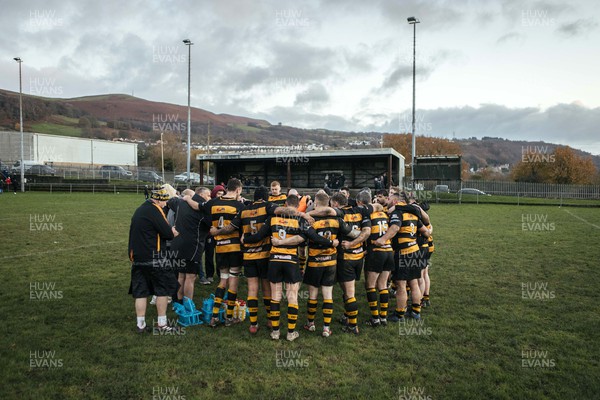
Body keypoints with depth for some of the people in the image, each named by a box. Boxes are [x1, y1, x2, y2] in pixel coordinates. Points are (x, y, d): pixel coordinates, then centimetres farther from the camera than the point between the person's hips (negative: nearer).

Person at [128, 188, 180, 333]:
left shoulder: (140, 210, 15)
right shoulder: (154, 210, -13)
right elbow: (167, 233, -17)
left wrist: (169, 231, 7)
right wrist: (173, 233, 5)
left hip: (137, 257, 8)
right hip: (154, 257, -8)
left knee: (140, 291, 10)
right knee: (163, 289, 4)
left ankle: (141, 325, 14)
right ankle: (162, 324, 7)